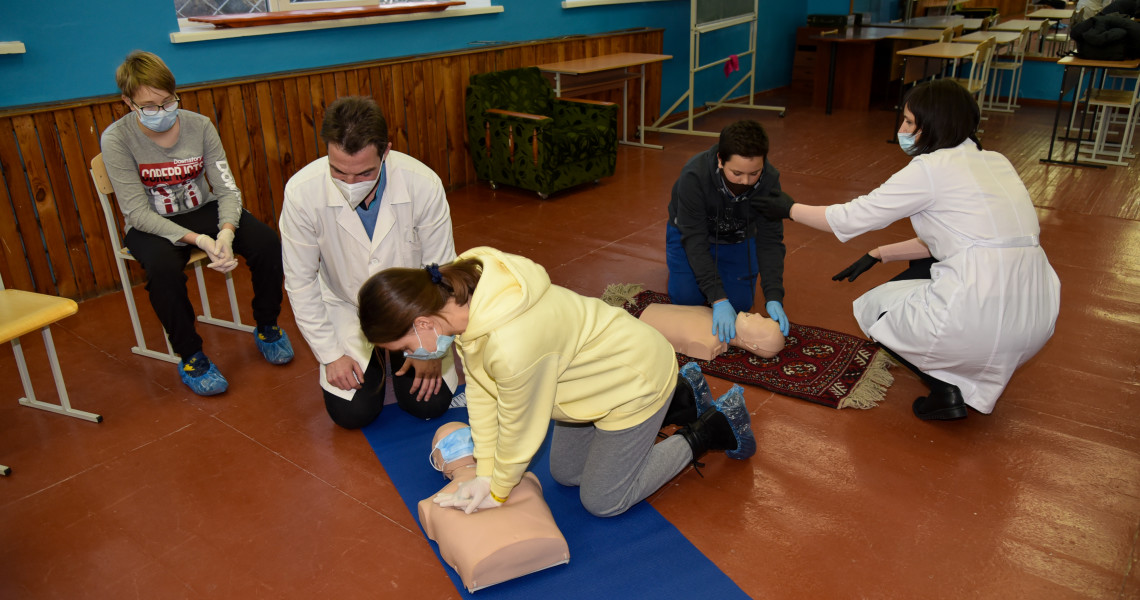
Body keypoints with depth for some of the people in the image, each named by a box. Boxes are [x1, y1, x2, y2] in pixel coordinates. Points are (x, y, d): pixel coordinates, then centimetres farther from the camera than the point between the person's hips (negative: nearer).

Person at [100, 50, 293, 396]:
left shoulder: (199, 126, -9)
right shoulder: (117, 139, -16)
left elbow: (227, 190, -10)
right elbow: (138, 213, -20)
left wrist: (226, 232, -31)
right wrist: (198, 240, -33)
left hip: (203, 211, 3)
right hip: (151, 225, -2)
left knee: (267, 242, -22)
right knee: (164, 268, -36)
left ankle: (266, 328, 2)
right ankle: (189, 356, -12)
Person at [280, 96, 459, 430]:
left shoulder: (424, 184, -27)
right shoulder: (302, 192, -25)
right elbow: (300, 282, -12)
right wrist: (330, 354, -10)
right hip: (347, 309, 0)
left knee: (429, 405, -8)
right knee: (352, 413, -10)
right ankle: (371, 360, 24)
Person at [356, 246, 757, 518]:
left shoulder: (513, 346, -42)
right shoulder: (462, 288, -16)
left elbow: (519, 433, -23)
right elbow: (480, 389, -6)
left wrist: (498, 492, -5)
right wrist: (484, 472, -3)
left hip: (636, 381, -8)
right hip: (599, 367, 8)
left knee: (602, 501, 7)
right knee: (565, 474, 22)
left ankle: (714, 427, 17)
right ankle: (680, 398, 29)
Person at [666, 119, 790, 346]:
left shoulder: (769, 180, -29)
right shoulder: (694, 176, -38)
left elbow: (770, 240, -25)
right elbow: (694, 240, -37)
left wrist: (773, 298, -37)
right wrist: (718, 299, -44)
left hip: (737, 239, 2)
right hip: (690, 233, -2)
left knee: (740, 303, -9)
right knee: (686, 297, -16)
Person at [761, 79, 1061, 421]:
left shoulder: (932, 168, -7)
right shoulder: (994, 161, 16)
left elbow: (851, 218, -2)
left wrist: (789, 209, 13)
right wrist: (878, 256, 25)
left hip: (982, 316, -8)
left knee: (873, 309, 18)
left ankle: (946, 390, 6)